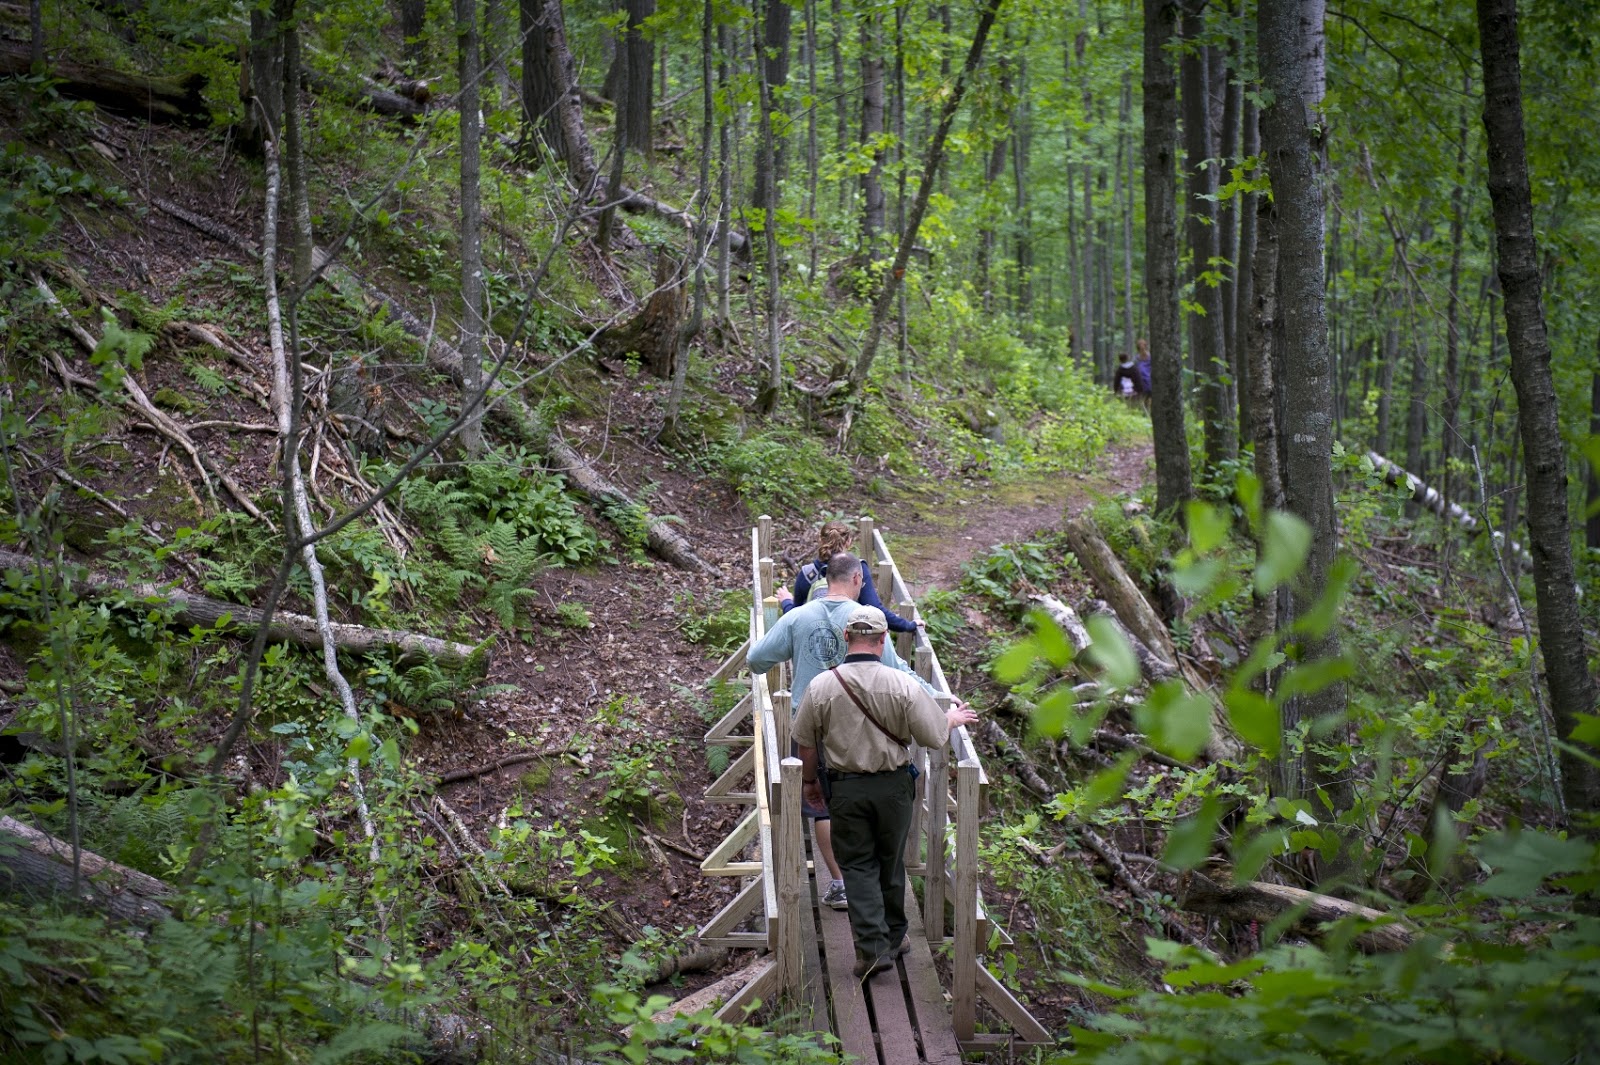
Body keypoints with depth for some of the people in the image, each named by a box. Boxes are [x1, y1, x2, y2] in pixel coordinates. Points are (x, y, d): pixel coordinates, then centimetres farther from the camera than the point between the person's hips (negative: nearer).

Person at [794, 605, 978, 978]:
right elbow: (934, 737, -8)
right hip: (893, 786, 1)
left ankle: (872, 945, -5)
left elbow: (806, 742, 2)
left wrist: (809, 780, 20)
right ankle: (894, 937, 30)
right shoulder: (904, 686, -12)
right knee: (891, 863, 16)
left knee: (857, 866, 5)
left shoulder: (821, 687, -9)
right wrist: (953, 718, 15)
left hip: (845, 789, -1)